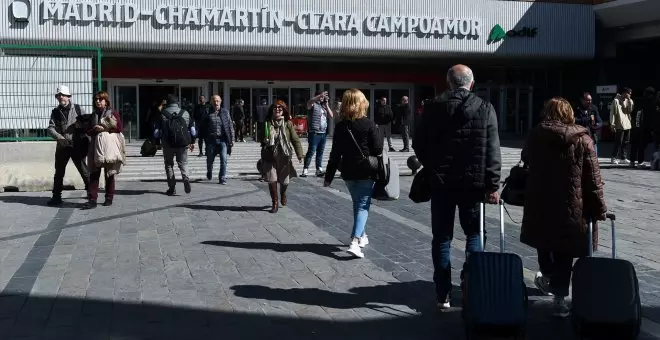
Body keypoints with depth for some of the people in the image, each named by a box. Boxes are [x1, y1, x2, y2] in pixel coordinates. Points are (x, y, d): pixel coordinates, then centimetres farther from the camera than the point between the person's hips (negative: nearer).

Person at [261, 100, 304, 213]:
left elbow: (295, 140, -4)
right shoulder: (267, 123, 0)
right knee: (271, 180, -5)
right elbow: (261, 138, 12)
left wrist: (300, 155, -10)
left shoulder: (288, 124, -4)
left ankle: (283, 194, 45)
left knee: (284, 181, 10)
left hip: (284, 157, 0)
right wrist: (264, 140, -12)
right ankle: (275, 204, 11)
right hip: (270, 157, 0)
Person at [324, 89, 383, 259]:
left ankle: (362, 235, 34)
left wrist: (329, 177, 6)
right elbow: (378, 150, -10)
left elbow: (335, 154, 1)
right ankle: (355, 241, -16)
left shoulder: (340, 127, -1)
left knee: (357, 203, 21)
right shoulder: (369, 125, -10)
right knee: (363, 205, -1)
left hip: (348, 173, 4)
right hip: (367, 172, -4)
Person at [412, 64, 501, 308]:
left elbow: (419, 144, -1)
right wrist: (493, 185, -4)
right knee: (474, 234, 14)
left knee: (442, 238, 7)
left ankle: (443, 295, 9)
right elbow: (492, 151, -7)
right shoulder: (485, 108, -3)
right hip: (473, 182, 0)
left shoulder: (433, 107, -3)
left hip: (441, 181, 0)